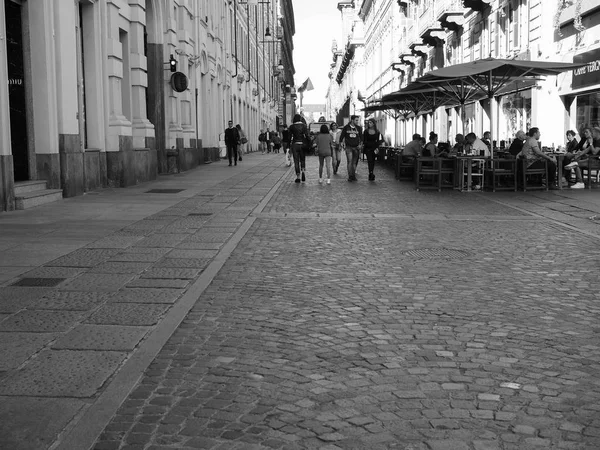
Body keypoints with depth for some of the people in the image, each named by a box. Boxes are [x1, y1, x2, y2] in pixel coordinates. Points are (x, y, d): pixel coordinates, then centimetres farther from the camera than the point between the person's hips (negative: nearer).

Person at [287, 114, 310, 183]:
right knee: (302, 159, 17)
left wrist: (289, 146, 7)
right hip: (302, 144, 0)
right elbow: (307, 135, -9)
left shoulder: (291, 127, 0)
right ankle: (303, 171, -9)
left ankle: (298, 177, 3)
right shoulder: (304, 125, -1)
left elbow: (290, 137, 0)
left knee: (296, 161, 5)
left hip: (294, 144, 0)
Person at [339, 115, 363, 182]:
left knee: (354, 162, 4)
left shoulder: (358, 128, 6)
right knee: (349, 161, -11)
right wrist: (341, 144, 1)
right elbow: (341, 136, 8)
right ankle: (350, 176, -9)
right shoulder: (346, 127, 0)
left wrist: (360, 144, -1)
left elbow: (361, 137, 12)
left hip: (356, 147, 2)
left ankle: (354, 176, 11)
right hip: (348, 147, -2)